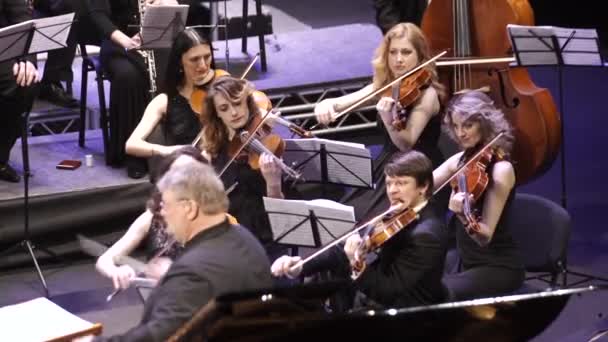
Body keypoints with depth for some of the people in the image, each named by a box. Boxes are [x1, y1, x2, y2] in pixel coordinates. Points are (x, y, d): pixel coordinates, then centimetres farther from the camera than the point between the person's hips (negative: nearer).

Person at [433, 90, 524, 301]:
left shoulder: (501, 169, -17)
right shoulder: (462, 159, 6)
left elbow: (485, 236, -23)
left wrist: (463, 215, -42)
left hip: (498, 267, -8)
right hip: (466, 261, 8)